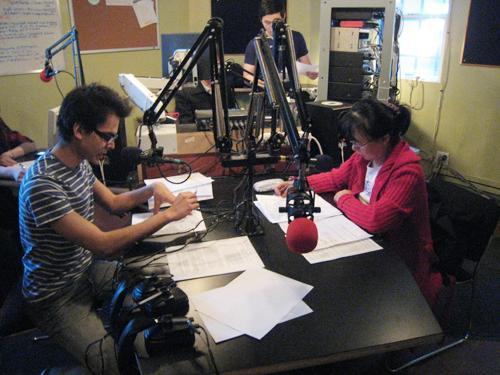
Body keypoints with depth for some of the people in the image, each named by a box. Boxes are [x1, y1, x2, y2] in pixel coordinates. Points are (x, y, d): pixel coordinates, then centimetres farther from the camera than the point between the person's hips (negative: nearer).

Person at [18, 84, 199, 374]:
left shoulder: (80, 163, -1)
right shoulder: (43, 184, -29)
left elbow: (113, 202, 14)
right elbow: (104, 245, -31)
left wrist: (151, 189, -4)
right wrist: (168, 214, -27)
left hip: (88, 270, 8)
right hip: (56, 296, -8)